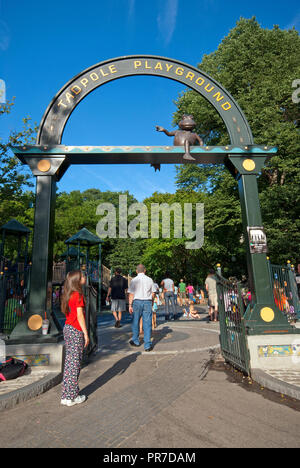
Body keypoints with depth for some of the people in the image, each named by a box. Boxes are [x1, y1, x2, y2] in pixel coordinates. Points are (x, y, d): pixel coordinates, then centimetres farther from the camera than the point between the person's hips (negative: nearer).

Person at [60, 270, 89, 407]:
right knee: (75, 362, 2)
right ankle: (71, 397, 12)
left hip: (67, 328, 8)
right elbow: (80, 315, -18)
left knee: (69, 362, 15)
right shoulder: (78, 295, -16)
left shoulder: (68, 294, 9)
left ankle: (66, 395, 25)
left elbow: (68, 313, 13)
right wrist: (85, 333, -13)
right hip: (76, 330, -8)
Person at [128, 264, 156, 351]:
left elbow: (131, 294, -5)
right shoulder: (150, 280, 2)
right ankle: (147, 345, 6)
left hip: (137, 302, -1)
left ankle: (135, 341, 30)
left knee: (135, 322, 16)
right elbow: (153, 293, 6)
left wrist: (130, 305, 0)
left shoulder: (134, 280, -3)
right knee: (147, 324, 4)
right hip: (147, 302, 1)